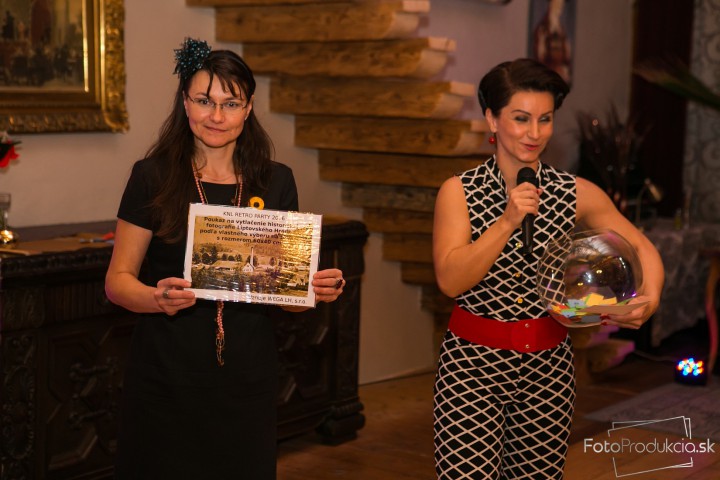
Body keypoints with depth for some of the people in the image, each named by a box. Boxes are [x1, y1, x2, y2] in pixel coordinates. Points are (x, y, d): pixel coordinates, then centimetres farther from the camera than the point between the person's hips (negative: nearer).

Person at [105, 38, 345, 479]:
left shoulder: (276, 182, 3)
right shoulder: (152, 177, -4)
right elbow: (118, 280, -2)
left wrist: (315, 289, -12)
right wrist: (158, 298, -22)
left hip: (248, 376, 2)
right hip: (167, 376, -2)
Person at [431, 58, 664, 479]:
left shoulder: (577, 194, -2)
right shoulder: (459, 191, -7)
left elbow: (643, 248, 3)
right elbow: (451, 280, -15)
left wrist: (650, 300, -17)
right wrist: (508, 222, -24)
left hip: (549, 365, 2)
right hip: (473, 362, -2)